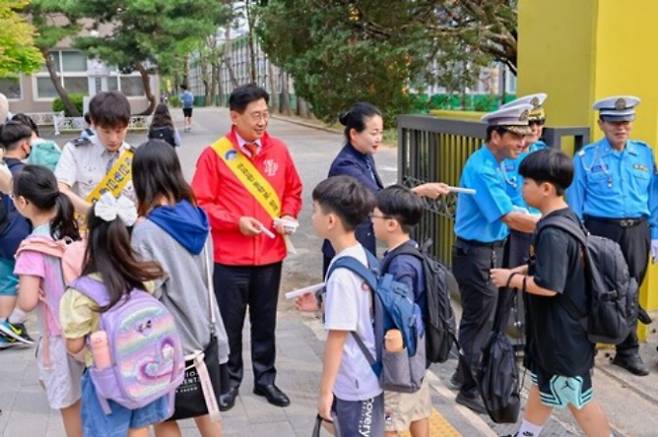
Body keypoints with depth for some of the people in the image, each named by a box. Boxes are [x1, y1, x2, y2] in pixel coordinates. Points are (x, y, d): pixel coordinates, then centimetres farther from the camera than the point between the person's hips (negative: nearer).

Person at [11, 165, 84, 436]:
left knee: (70, 404, 13)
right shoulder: (74, 229, -2)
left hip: (63, 337, -6)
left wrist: (20, 291, -5)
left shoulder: (34, 246, -21)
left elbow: (27, 302, -25)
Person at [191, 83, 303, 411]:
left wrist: (289, 215, -5)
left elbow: (293, 191, 13)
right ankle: (229, 381, 27)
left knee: (265, 321, 15)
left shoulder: (278, 150, 2)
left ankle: (265, 379, 30)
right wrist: (236, 222, -18)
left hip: (271, 255, 3)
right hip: (230, 257, -3)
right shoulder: (214, 154, -10)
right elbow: (200, 204, -9)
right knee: (230, 322, 9)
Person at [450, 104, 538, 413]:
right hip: (476, 253, -10)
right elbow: (511, 218, -27)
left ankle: (466, 374, 36)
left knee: (479, 317, 20)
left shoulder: (493, 165, 9)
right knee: (479, 321, 1)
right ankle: (471, 389, 15)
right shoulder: (481, 169, -22)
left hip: (489, 251, 10)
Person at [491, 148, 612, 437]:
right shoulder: (566, 219, 4)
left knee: (578, 400, 5)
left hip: (563, 334, -10)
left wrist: (511, 279, -16)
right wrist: (519, 270, 4)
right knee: (542, 382, 23)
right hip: (553, 328, 10)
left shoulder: (553, 233, -27)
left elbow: (548, 286, -29)